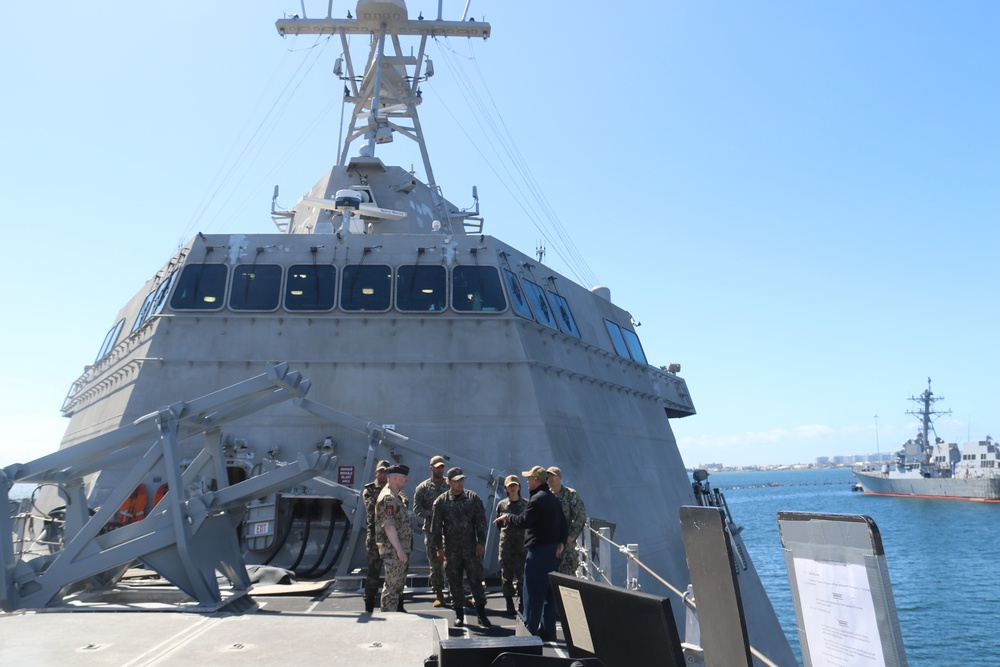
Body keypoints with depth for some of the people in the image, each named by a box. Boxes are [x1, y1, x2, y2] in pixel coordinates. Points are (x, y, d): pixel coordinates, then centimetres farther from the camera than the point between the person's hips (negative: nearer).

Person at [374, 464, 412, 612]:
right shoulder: (388, 498, -17)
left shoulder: (395, 496, 17)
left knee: (399, 584, 17)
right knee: (392, 586, -6)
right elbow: (389, 526, -23)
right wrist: (399, 550, -24)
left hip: (400, 550, 10)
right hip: (393, 550, -10)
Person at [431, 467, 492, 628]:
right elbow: (436, 526, 2)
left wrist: (481, 542, -2)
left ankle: (481, 613, 8)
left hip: (471, 548, 0)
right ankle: (459, 614, 17)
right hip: (451, 550, 0)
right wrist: (439, 547, -4)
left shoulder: (473, 498, 3)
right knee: (455, 583, 6)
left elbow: (481, 522, 5)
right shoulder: (441, 502, 0)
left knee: (476, 580, 0)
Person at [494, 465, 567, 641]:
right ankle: (548, 631, 18)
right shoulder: (553, 499, 16)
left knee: (533, 593, -5)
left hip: (538, 551, -10)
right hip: (552, 551, 10)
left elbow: (523, 521, -21)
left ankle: (530, 630, -3)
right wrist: (561, 542, 9)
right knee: (548, 592, 13)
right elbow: (563, 523, 17)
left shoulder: (538, 499, -15)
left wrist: (506, 518, -4)